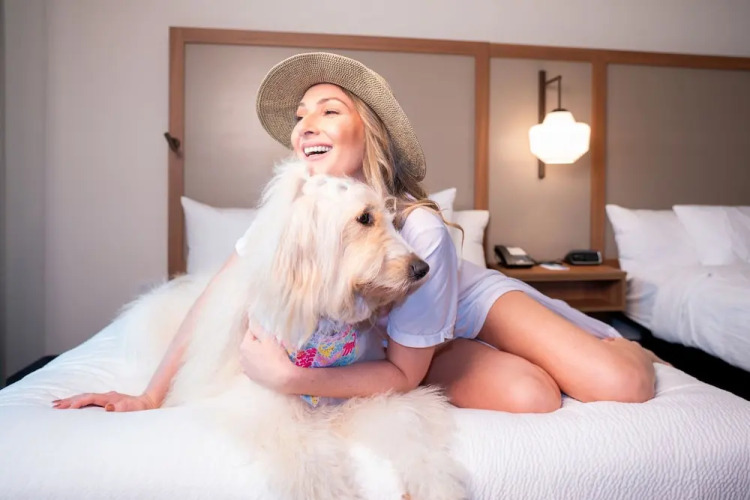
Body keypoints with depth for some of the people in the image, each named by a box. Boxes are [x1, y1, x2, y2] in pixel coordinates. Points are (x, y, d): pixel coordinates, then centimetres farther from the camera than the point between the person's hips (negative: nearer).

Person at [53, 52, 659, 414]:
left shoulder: (420, 229, -34)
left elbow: (404, 372, -25)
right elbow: (217, 298, -10)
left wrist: (288, 378, -34)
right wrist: (151, 396, -13)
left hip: (474, 301, -2)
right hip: (413, 343, 2)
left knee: (624, 388, -19)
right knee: (529, 396, -26)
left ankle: (621, 344, 22)